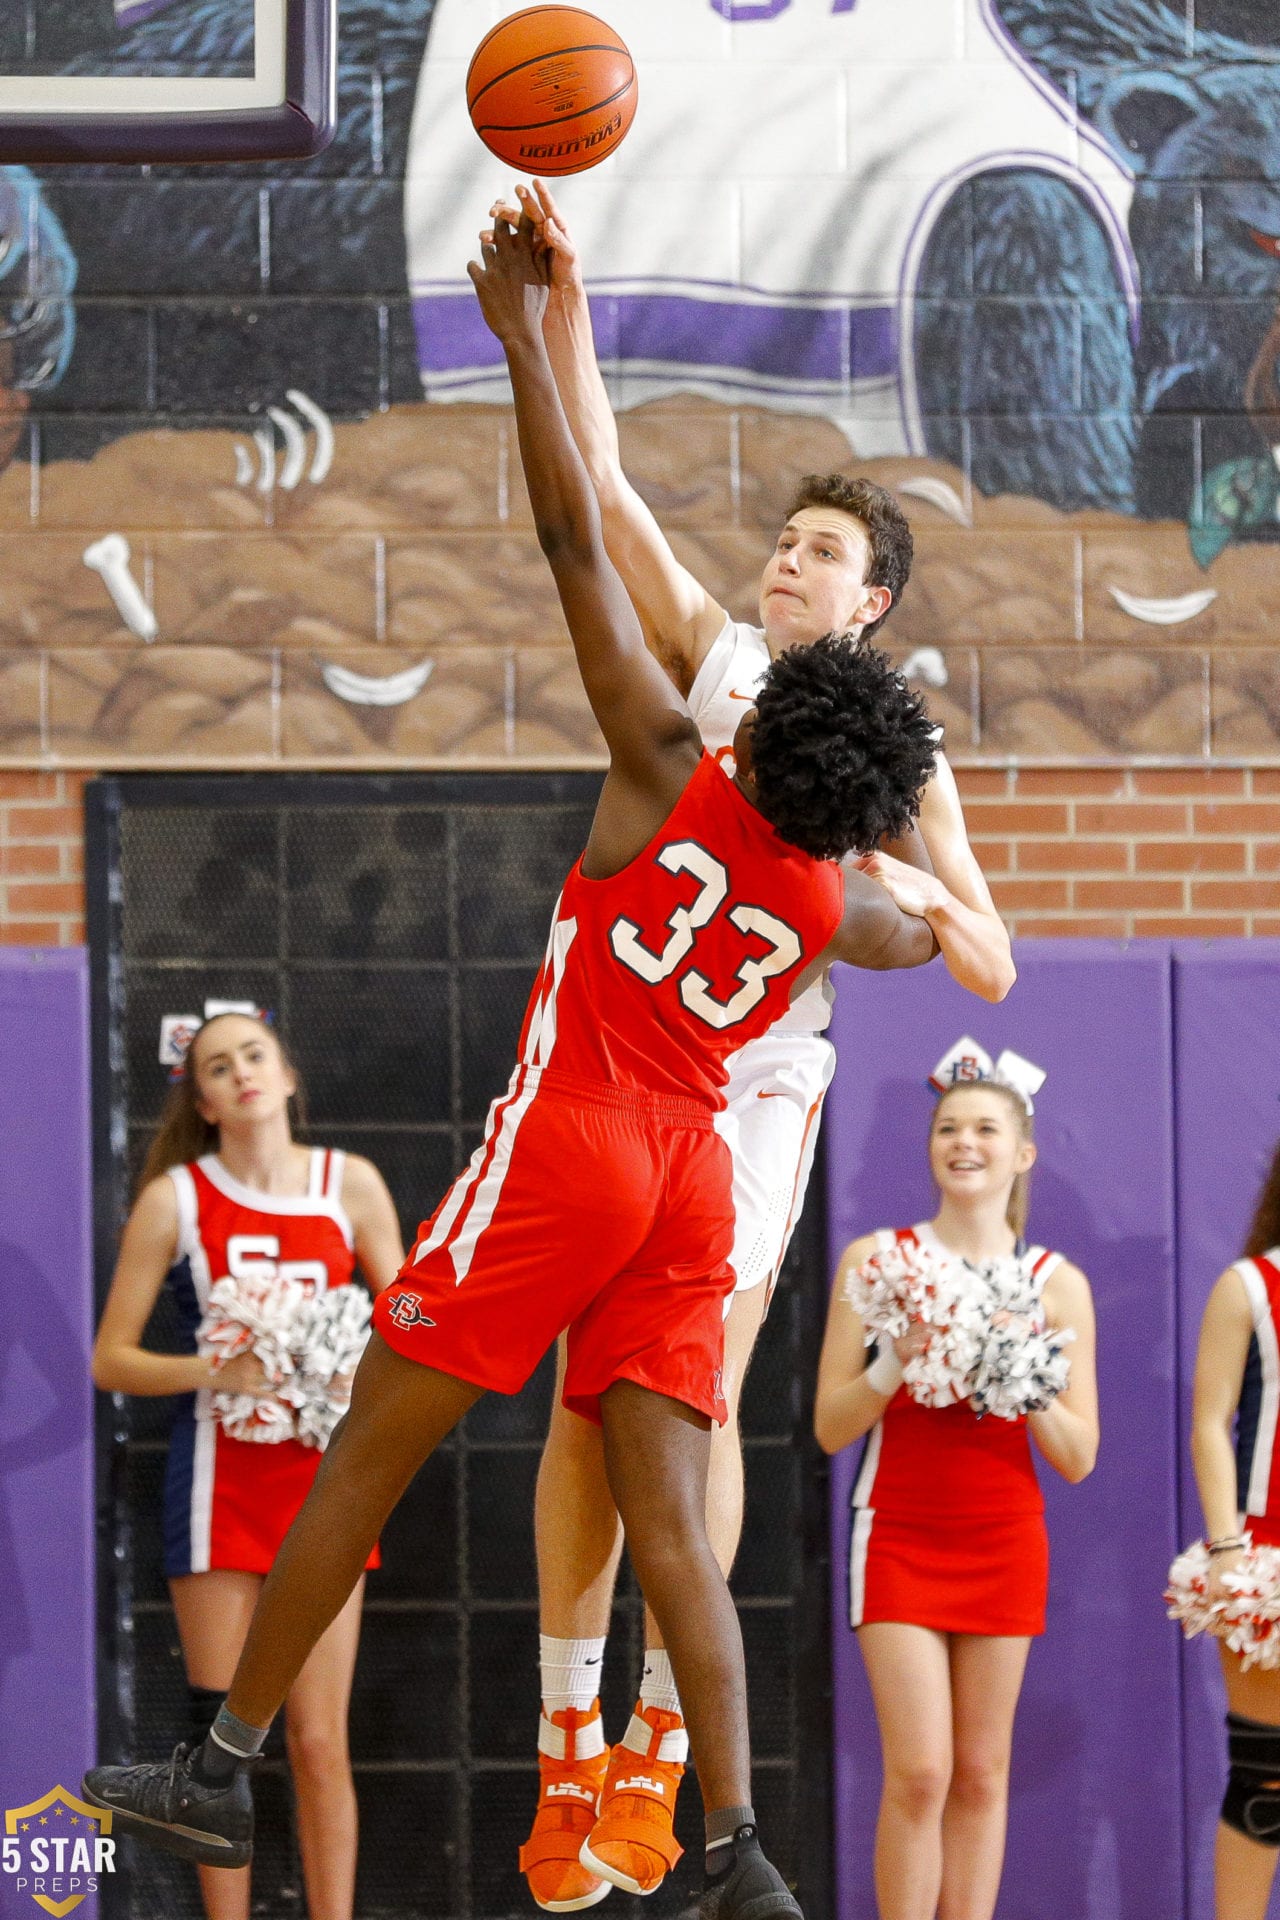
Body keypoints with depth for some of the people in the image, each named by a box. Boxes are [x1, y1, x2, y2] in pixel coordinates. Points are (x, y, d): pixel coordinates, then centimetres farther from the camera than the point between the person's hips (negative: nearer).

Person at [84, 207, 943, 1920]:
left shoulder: (669, 776, -6)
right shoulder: (833, 906, 7)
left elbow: (576, 541, -7)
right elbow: (921, 939, 34)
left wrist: (524, 339, -4)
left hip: (571, 1138, -5)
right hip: (693, 1173, 5)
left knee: (368, 1455, 2)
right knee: (669, 1518, 1)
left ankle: (223, 1772, 5)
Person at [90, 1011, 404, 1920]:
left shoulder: (351, 1185, 4)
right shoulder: (175, 1199, 0)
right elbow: (110, 1359, 0)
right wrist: (215, 1370, -16)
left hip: (323, 1473, 1)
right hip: (219, 1474, -1)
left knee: (319, 1740, -2)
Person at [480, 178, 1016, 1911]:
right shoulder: (706, 652, 11)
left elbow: (991, 970, 7)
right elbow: (598, 484, 2)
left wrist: (908, 886, -14)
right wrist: (563, 301, -10)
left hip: (758, 1071, -1)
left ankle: (657, 1753, -4)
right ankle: (565, 1748, 0)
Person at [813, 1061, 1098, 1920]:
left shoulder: (1056, 1284, 3)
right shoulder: (877, 1260, 1)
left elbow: (1078, 1458, 2)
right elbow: (831, 1428, -1)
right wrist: (897, 1361, -17)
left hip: (1005, 1543, 2)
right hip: (901, 1538, -2)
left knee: (981, 1774, 3)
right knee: (919, 1773, -11)